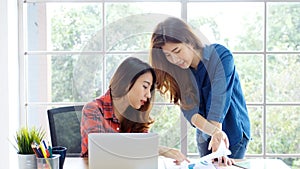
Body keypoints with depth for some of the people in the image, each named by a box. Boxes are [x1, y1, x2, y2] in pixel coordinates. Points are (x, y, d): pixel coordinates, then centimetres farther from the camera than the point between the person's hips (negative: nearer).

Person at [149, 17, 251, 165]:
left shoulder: (221, 56, -21)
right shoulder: (177, 72, -9)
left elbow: (219, 103, -29)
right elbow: (188, 110, -18)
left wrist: (217, 144, -35)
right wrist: (214, 131, -36)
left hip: (233, 132, -4)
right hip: (204, 136, 4)